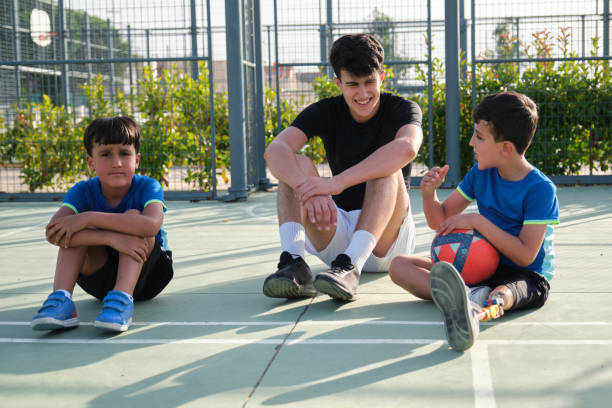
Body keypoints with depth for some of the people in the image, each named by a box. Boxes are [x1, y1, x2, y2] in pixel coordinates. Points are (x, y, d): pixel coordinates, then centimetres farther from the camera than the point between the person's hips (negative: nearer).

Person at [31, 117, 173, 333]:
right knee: (75, 233, -21)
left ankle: (122, 299, -40)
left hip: (147, 274, -2)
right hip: (101, 279, 2)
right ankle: (61, 298, -33)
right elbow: (53, 232, -31)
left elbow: (151, 225, -42)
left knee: (132, 216, -26)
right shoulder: (83, 191, -11)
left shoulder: (148, 187, -17)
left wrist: (88, 218, -40)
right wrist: (111, 237, -43)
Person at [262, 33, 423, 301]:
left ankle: (350, 265, -43)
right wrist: (308, 189, -42)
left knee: (388, 171, -27)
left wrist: (337, 182, -44)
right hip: (336, 233, 2)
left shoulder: (401, 109, -8)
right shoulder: (325, 112, -1)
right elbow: (275, 151, -21)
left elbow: (407, 148, -35)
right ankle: (293, 262, -37)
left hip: (387, 237, -2)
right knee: (296, 164, -17)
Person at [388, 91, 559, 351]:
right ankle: (472, 295, -40)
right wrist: (429, 193, -10)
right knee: (399, 266, -10)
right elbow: (439, 220, 11)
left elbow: (526, 255, -20)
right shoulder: (480, 173, 7)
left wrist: (478, 221, -21)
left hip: (527, 276, -7)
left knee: (501, 295, -43)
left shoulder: (540, 189, -13)